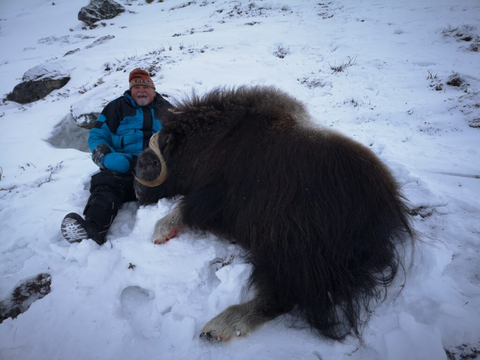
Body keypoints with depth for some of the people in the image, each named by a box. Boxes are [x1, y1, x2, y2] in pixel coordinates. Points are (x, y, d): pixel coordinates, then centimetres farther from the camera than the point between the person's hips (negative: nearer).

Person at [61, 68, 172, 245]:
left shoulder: (165, 109, 26)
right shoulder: (117, 107, 22)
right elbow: (97, 135, 16)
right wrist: (106, 156, -7)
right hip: (125, 164, -1)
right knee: (106, 184, -35)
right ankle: (93, 228, -59)